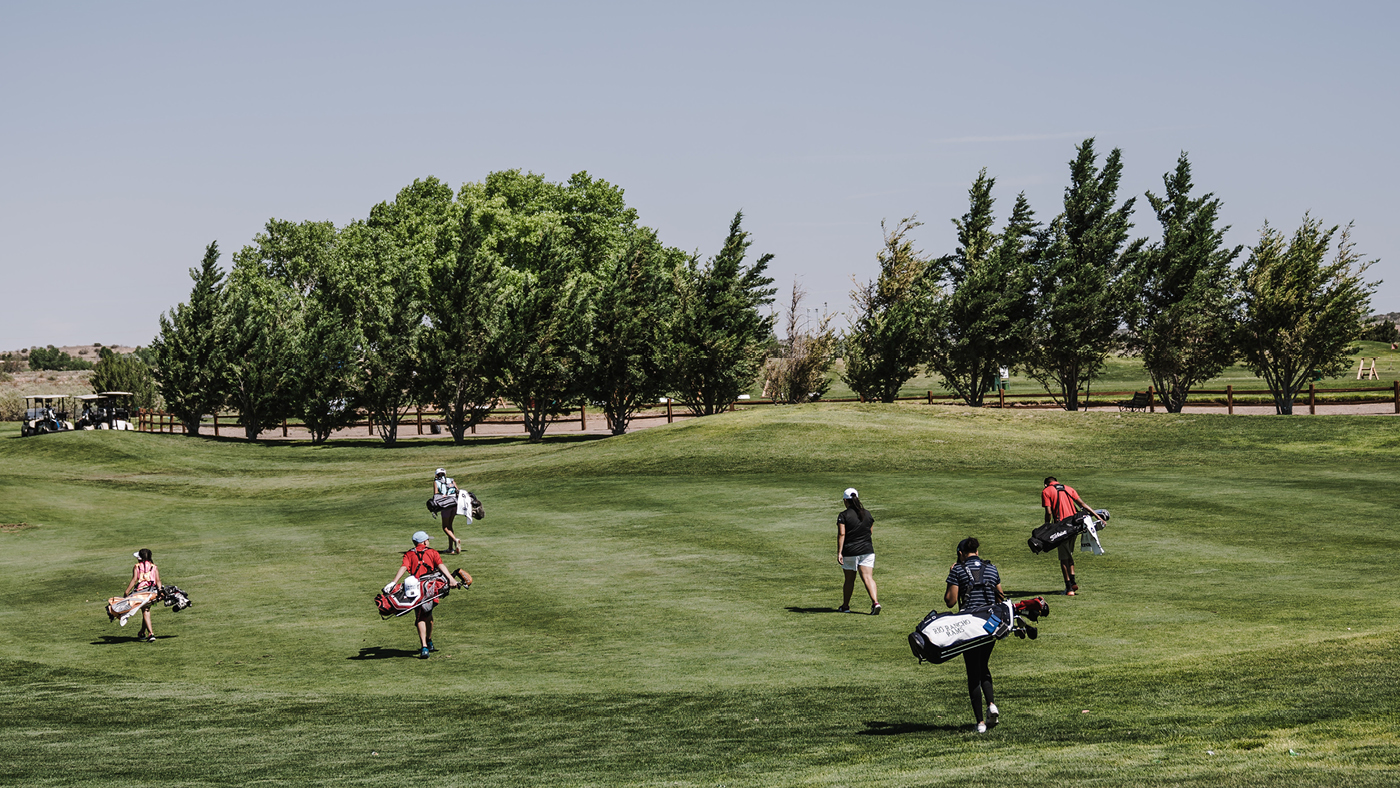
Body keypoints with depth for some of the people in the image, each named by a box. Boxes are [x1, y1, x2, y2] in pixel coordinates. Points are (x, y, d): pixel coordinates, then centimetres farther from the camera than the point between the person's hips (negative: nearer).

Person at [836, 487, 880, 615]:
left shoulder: (843, 516, -8)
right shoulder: (867, 513, 7)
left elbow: (841, 534, -14)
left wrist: (839, 553, -14)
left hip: (850, 552, -3)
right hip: (867, 550, 3)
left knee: (849, 579, 11)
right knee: (868, 577, -5)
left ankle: (845, 606, 25)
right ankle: (875, 602, -24)